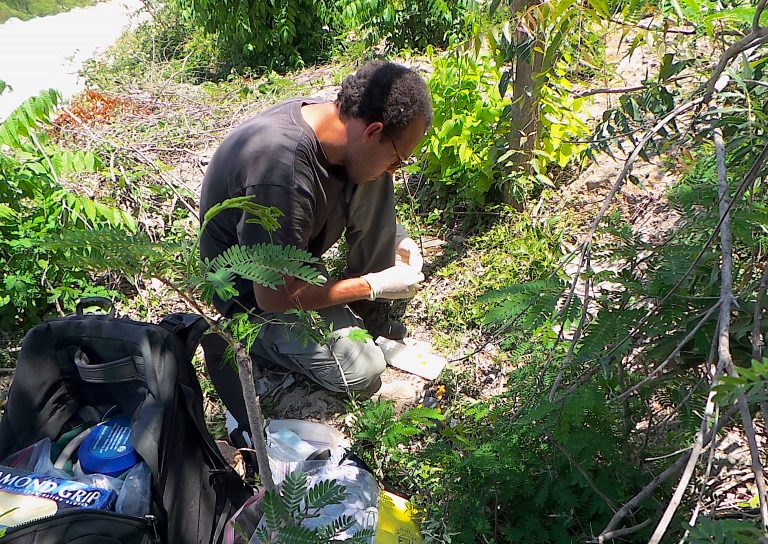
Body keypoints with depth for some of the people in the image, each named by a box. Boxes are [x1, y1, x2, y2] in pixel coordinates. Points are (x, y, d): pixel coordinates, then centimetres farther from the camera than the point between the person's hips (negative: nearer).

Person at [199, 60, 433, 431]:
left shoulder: (327, 114, -11)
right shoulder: (281, 172, -37)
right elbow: (275, 295, -29)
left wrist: (395, 241, -3)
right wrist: (374, 285, -21)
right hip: (254, 286, -8)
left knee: (371, 180, -10)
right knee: (360, 371, -19)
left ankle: (369, 317, 0)